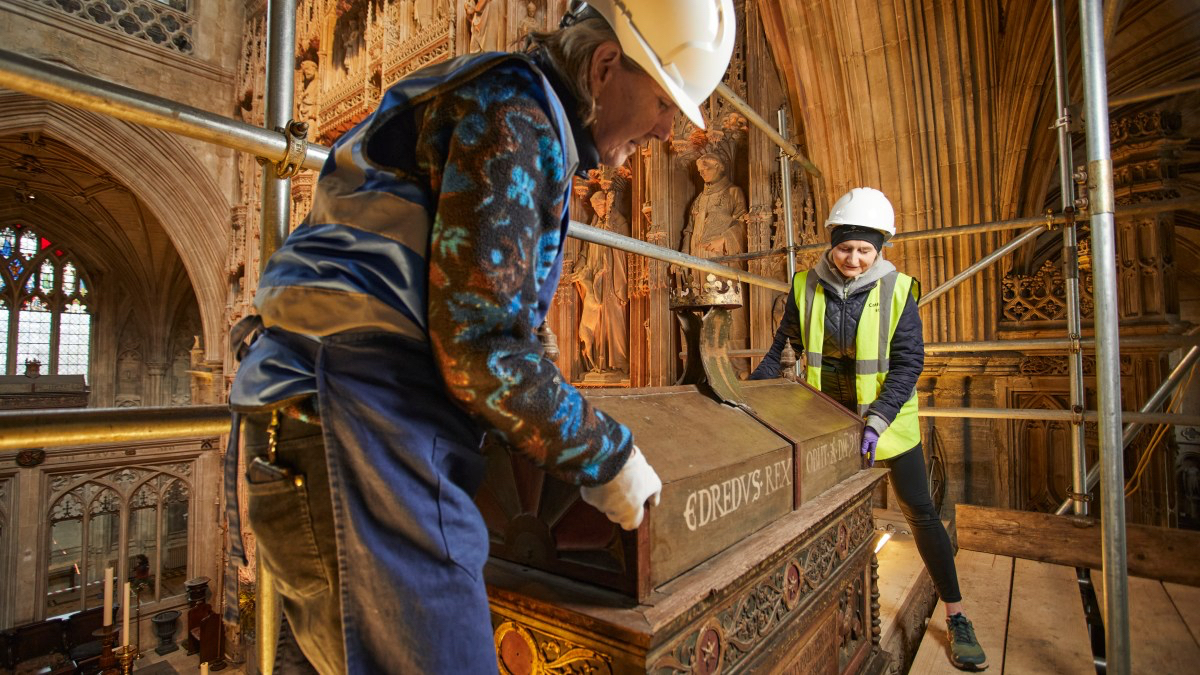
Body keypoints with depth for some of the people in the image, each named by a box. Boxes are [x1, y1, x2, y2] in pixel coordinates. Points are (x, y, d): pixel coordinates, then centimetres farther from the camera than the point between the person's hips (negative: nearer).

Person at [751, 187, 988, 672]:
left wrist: (877, 419, -25)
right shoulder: (806, 287, -7)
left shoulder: (896, 289, -11)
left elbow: (908, 362, -14)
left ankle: (957, 619, 25)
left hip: (888, 418, -2)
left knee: (920, 514, 6)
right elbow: (783, 347, -1)